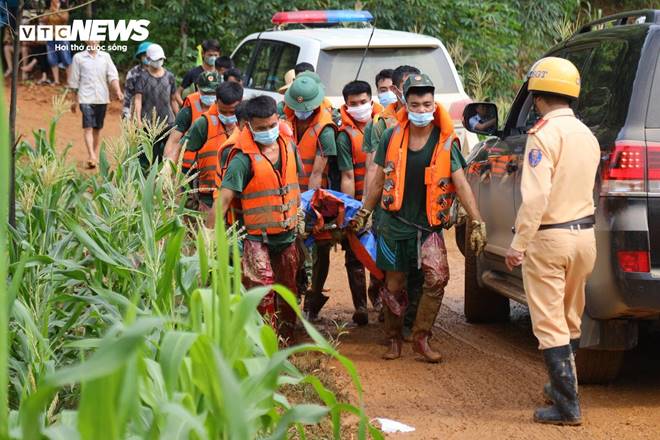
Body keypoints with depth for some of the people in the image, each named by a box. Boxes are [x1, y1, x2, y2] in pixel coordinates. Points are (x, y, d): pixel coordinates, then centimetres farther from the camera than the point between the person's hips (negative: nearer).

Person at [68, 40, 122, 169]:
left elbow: (113, 75, 0)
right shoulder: (78, 57, 3)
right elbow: (74, 80, 7)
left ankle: (96, 155, 19)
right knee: (88, 127, -13)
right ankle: (91, 157, -22)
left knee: (97, 128, 9)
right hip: (86, 97, -3)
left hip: (102, 98, 3)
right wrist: (74, 100, 7)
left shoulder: (105, 56, 8)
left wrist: (118, 91, -16)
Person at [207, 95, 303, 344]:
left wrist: (299, 213, 21)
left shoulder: (288, 146, 4)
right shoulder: (244, 158, -17)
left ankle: (286, 342, 30)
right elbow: (224, 199, -20)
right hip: (256, 237, -6)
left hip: (287, 234, 6)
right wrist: (208, 235, -25)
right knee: (262, 296, -10)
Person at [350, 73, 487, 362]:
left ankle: (421, 339, -5)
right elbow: (380, 180, 12)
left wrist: (477, 222, -12)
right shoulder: (392, 137, 0)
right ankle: (394, 340, 28)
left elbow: (461, 184, -6)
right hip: (395, 222, 2)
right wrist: (364, 213, 16)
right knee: (394, 286, 8)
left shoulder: (445, 142, -6)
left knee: (438, 277, -20)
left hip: (429, 225, -2)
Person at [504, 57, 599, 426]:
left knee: (550, 325, -4)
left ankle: (567, 407, -6)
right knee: (571, 321, 20)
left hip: (550, 238, -8)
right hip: (584, 233, 8)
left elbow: (536, 196, -22)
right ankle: (564, 388, 32)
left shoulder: (546, 134, -15)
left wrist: (518, 244, -19)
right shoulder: (587, 135, 10)